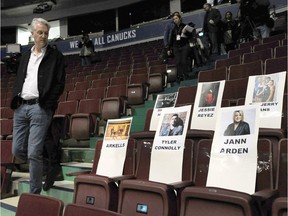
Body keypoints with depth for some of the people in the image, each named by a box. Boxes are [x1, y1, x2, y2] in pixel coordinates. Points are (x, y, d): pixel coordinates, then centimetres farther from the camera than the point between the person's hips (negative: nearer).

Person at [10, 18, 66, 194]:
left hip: (40, 108, -6)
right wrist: (15, 101, 6)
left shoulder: (56, 56, 2)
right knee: (17, 150, 9)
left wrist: (47, 105, -12)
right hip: (21, 107, 6)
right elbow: (18, 81, 20)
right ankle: (40, 167, 34)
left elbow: (60, 84, -4)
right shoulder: (26, 56, 19)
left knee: (34, 153, -8)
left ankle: (35, 193, 5)